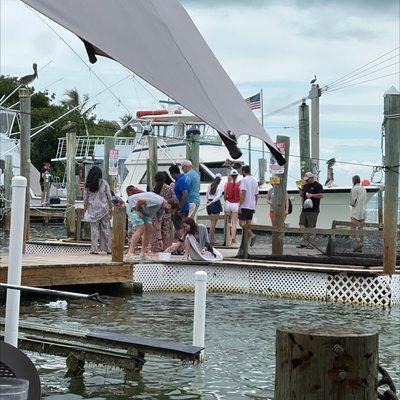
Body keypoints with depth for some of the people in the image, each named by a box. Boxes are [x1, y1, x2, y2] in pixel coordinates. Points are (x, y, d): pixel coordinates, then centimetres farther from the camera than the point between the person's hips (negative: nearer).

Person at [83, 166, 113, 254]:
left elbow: (85, 197, 5)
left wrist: (85, 209, 13)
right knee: (106, 229, 5)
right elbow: (109, 197, -1)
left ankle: (95, 249, 2)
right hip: (104, 208, -1)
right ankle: (108, 249, 8)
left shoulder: (88, 184, 1)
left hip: (93, 209, 1)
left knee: (94, 229, 4)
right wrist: (111, 208, 8)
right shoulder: (104, 183, -3)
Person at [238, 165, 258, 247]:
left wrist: (240, 205, -17)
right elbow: (256, 195, 18)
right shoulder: (255, 180, 15)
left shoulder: (244, 180, -9)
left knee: (242, 222, -7)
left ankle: (252, 235, -24)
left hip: (245, 206, -7)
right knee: (248, 224, 8)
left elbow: (243, 193, -18)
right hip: (252, 206, 7)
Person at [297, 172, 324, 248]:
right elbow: (301, 195, 25)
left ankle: (310, 243, -1)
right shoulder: (305, 185, 19)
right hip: (304, 209, 7)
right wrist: (301, 190, 4)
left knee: (311, 227, -4)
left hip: (313, 210, -7)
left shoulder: (318, 185, -4)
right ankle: (303, 242, 7)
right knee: (302, 226, 3)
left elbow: (321, 195, -12)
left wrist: (311, 195, -16)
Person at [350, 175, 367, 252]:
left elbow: (352, 201, -11)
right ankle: (360, 247, 8)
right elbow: (365, 201, 17)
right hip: (363, 210, 7)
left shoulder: (354, 188, -10)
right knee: (360, 229, 8)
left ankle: (357, 244, -19)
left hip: (356, 211, -7)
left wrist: (351, 204, 9)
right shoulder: (363, 188, 13)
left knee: (354, 228, -7)